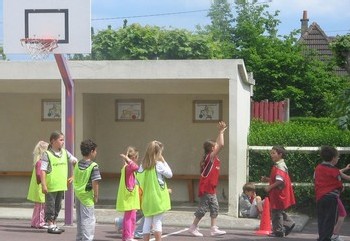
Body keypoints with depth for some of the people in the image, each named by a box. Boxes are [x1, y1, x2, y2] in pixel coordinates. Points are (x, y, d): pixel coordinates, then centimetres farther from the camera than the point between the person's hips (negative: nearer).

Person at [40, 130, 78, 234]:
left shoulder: (65, 152, 7)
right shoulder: (47, 154, -10)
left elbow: (75, 161, 15)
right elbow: (43, 170, -13)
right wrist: (43, 185, -19)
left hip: (61, 186, 7)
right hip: (51, 186, -7)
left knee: (57, 206, 14)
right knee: (50, 205, 0)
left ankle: (54, 224, 25)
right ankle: (50, 226, 7)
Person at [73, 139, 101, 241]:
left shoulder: (77, 164, 7)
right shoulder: (93, 166, -15)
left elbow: (75, 180, 11)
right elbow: (95, 182, -19)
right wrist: (96, 196, -10)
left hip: (77, 194, 7)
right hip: (87, 196, -7)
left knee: (79, 219, 18)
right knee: (88, 220, -2)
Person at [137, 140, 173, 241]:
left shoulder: (143, 165, 2)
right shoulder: (158, 164, -12)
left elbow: (138, 180, 4)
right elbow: (169, 174, -4)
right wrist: (164, 161, 0)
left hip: (147, 198, 4)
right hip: (158, 198, -4)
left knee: (147, 222, 10)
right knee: (157, 221, 2)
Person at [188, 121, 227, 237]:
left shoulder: (212, 157, 11)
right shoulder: (210, 156, -14)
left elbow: (218, 144, 25)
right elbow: (221, 145, -24)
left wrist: (221, 132, 20)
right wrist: (221, 132, -14)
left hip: (211, 188, 9)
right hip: (206, 188, -9)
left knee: (214, 208, 6)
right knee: (203, 208, -4)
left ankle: (214, 229, 6)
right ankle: (193, 227, 5)